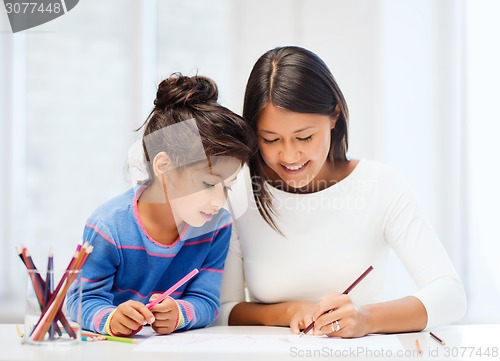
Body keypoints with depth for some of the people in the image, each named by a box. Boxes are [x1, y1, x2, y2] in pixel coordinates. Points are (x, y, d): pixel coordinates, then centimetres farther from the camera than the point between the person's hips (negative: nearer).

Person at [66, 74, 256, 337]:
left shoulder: (216, 225, -5)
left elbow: (205, 301, -6)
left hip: (178, 348, 1)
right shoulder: (109, 227, -17)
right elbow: (85, 298, -12)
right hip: (114, 346, -1)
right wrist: (108, 318, -35)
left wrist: (179, 313, -29)